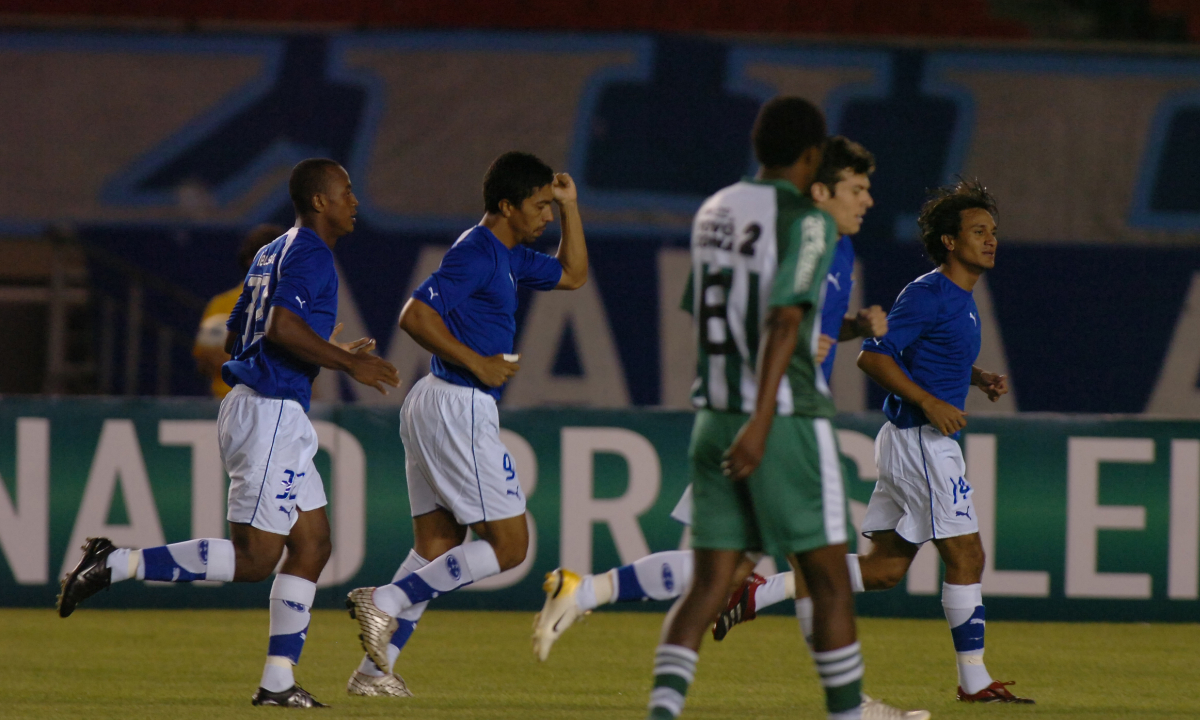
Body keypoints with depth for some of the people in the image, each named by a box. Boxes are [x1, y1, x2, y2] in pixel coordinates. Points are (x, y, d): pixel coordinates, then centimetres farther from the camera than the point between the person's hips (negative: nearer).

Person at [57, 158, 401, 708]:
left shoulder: (272, 254, 19)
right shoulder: (311, 255, -11)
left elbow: (234, 339, 24)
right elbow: (281, 325, -26)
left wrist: (336, 355, 29)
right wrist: (348, 363, -19)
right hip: (271, 413, -10)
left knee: (311, 545, 8)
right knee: (253, 560, -10)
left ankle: (278, 682, 6)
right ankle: (118, 565, -10)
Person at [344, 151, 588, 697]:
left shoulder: (508, 257, 17)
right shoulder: (476, 254, -14)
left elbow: (572, 276, 31)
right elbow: (414, 315, -22)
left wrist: (569, 207, 20)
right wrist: (477, 363, -18)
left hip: (432, 407, 10)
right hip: (459, 407, -10)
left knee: (439, 547, 10)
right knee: (509, 545, -7)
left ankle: (375, 670, 5)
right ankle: (386, 602, -12)